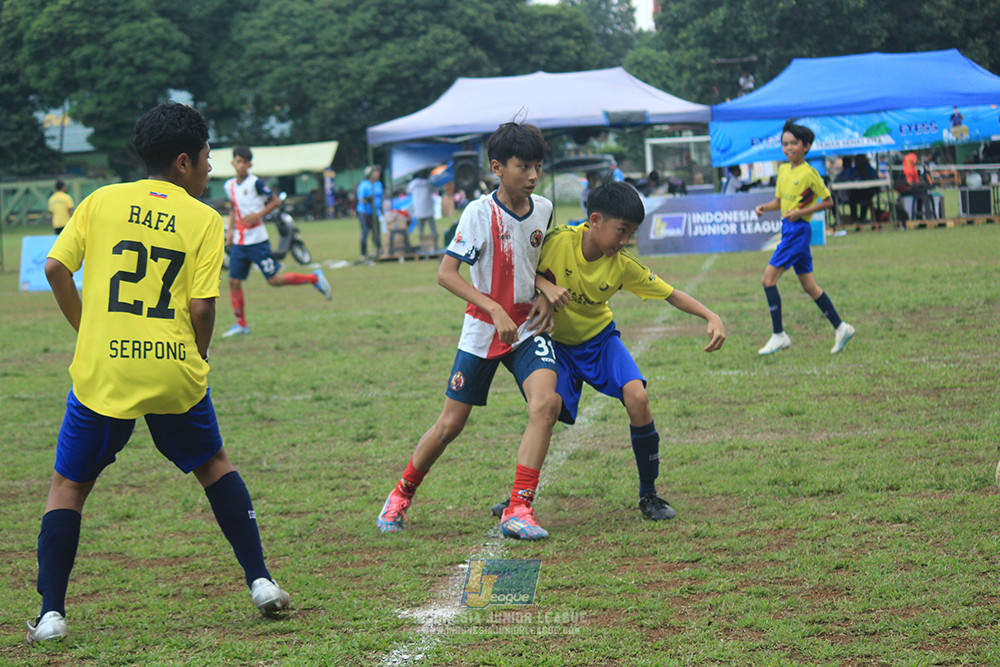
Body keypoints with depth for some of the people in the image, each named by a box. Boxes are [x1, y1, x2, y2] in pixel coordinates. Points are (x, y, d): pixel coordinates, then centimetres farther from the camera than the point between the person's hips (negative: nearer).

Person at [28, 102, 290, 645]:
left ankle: (51, 613, 4)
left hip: (101, 374, 0)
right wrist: (196, 359, 11)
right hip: (173, 373, 0)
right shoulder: (204, 219, 1)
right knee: (212, 463, 24)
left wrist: (87, 330, 14)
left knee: (68, 486, 13)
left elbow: (55, 268, 0)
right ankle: (259, 580, 21)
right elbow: (202, 306, -7)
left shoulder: (101, 201, 6)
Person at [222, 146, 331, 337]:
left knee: (274, 280, -6)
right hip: (239, 241, 6)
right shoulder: (229, 186, 9)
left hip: (257, 240, -6)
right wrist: (230, 230, 14)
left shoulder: (255, 183, -10)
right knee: (234, 281, 1)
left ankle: (315, 278, 12)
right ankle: (241, 325, 10)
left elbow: (276, 201, -5)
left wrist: (258, 215, -17)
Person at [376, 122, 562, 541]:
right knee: (451, 423, 2)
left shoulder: (543, 210, 0)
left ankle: (519, 510, -18)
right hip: (483, 329, -3)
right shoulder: (479, 213, -16)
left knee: (545, 402, -23)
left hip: (527, 326, 3)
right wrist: (495, 309, -28)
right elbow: (446, 273, -20)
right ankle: (402, 494, 29)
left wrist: (545, 297, 0)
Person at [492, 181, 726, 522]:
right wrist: (544, 284, -30)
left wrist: (712, 318, -24)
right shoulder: (557, 240, -23)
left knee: (637, 397, -22)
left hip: (600, 339, 2)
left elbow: (672, 295, -10)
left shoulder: (623, 265, -17)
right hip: (557, 343, -2)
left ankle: (648, 494, -5)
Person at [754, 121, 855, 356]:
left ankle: (779, 335, -7)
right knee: (809, 286, 11)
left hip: (799, 229, -8)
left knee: (768, 280, -11)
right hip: (788, 229, 8)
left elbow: (828, 202, -8)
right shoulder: (783, 170, 11)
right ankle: (840, 328, 18)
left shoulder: (809, 173, -12)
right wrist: (764, 207, 0)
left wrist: (801, 212, -17)